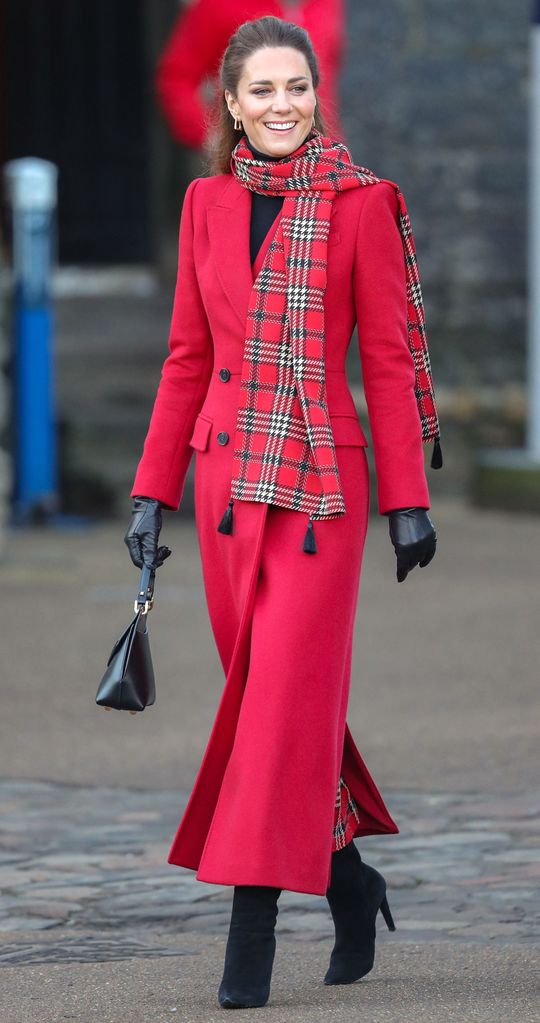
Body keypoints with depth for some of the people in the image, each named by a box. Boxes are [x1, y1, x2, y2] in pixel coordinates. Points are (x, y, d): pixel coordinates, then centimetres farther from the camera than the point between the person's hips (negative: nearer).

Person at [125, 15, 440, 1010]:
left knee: (287, 697, -10)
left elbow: (387, 356, -2)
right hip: (228, 475, 4)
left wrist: (407, 500, -4)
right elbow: (188, 358, 12)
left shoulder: (360, 203, -3)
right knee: (268, 693, 10)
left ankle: (252, 929, -10)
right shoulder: (208, 205, 8)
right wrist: (153, 491, 8)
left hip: (321, 478, -4)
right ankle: (349, 880, 28)